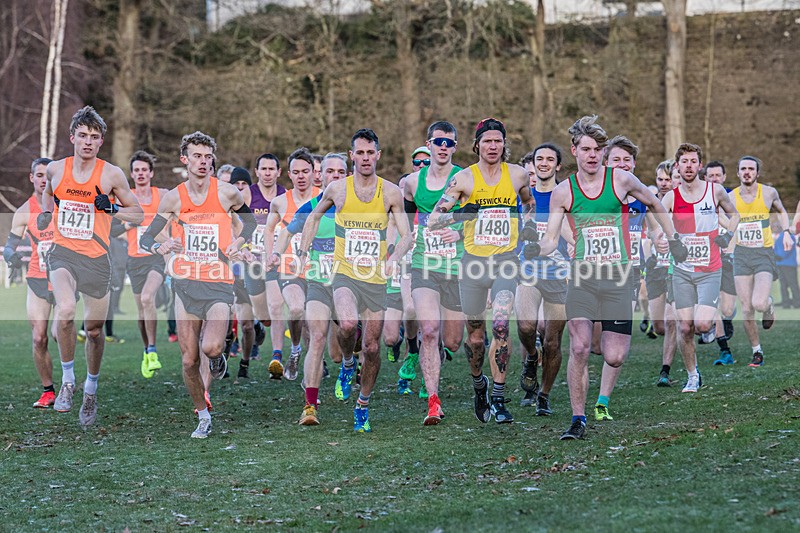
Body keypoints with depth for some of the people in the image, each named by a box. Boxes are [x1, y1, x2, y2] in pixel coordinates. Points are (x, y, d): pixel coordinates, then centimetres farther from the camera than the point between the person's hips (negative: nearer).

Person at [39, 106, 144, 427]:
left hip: (96, 258, 0)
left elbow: (138, 215, 5)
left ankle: (91, 391, 32)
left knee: (94, 330, 8)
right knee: (65, 310, -28)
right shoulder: (55, 169, 3)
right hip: (63, 253, 0)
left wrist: (112, 209, -11)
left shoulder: (112, 174, -3)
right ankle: (67, 381, -10)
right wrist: (44, 214, 15)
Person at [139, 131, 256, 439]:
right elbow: (145, 238, 6)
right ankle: (203, 416, 20)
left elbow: (250, 220, 18)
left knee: (211, 348, -23)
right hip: (185, 284, 2)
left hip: (219, 284, -2)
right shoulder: (173, 198, 2)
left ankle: (217, 356, 14)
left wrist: (237, 243, 0)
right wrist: (159, 248, -16)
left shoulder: (227, 193, -2)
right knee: (189, 360, 1)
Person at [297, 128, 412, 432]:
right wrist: (303, 253, 12)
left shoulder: (391, 192, 0)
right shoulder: (337, 189, 1)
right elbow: (314, 217, 19)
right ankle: (347, 361, 5)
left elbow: (406, 235, 1)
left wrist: (394, 257, -19)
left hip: (376, 279, 1)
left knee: (372, 347, 4)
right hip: (345, 274, -1)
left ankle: (363, 406, 25)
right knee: (347, 324, -30)